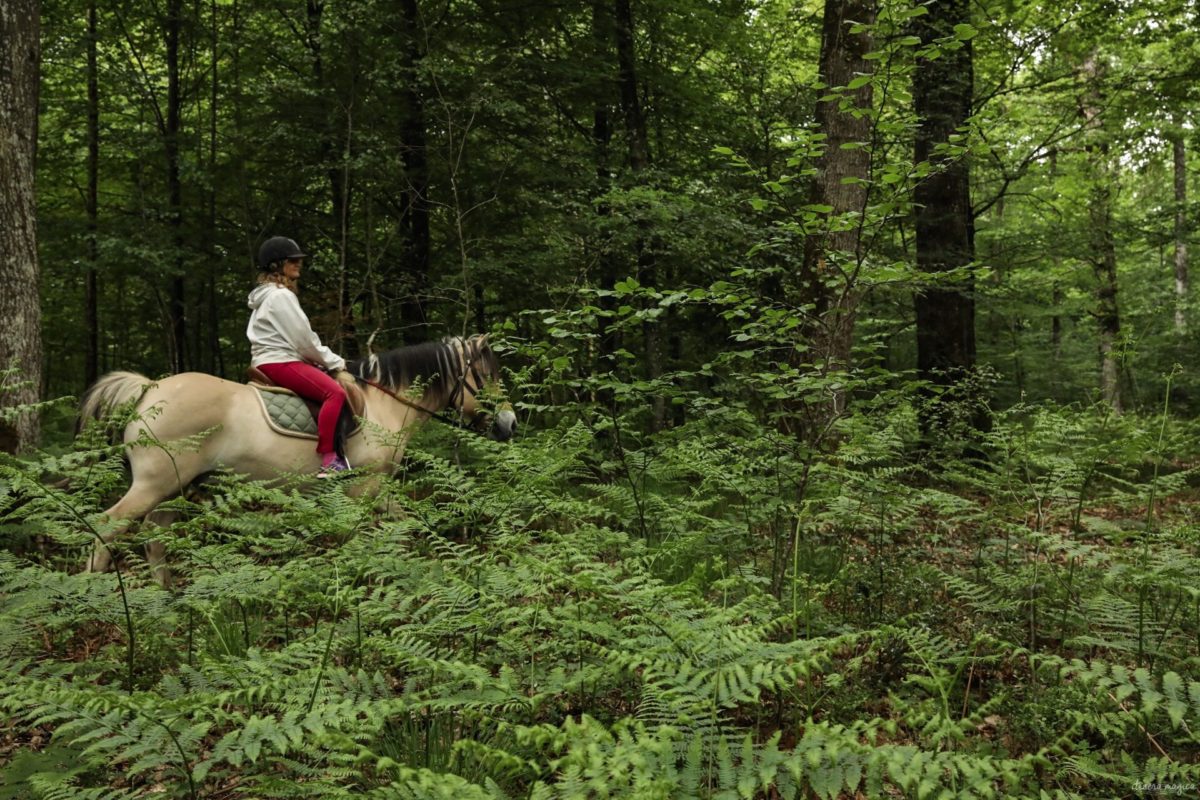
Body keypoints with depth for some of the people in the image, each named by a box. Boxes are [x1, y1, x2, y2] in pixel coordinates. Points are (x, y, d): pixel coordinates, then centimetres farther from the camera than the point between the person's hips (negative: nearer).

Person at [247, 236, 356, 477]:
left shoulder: (269, 294, 21)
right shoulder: (280, 296, -13)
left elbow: (300, 338, 19)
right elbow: (304, 340, -15)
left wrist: (332, 362, 11)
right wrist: (336, 364, -4)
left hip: (272, 361, 11)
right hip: (280, 362, -11)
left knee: (333, 390, 17)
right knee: (335, 392, -25)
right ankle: (328, 459, -29)